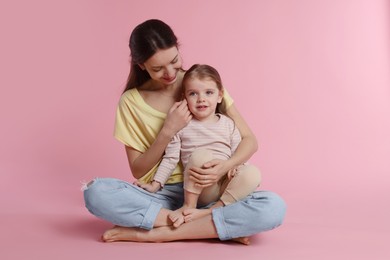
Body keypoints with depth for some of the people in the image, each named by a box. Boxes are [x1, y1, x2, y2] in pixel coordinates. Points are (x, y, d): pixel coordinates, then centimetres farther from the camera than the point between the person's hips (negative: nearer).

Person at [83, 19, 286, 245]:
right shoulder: (131, 101, -2)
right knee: (95, 192, -29)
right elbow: (138, 170, -2)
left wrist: (225, 166, -22)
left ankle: (158, 233, -22)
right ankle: (220, 228, -22)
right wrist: (168, 131, -17)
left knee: (274, 207, -28)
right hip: (160, 195, 0)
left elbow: (250, 140, -1)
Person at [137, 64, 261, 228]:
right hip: (198, 190, -2)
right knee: (201, 154, -33)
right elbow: (170, 159, 4)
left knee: (253, 173, -28)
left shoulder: (228, 124, 10)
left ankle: (212, 211, -30)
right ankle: (189, 206, -19)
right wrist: (155, 184, -5)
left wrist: (235, 165, -13)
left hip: (226, 186, 3)